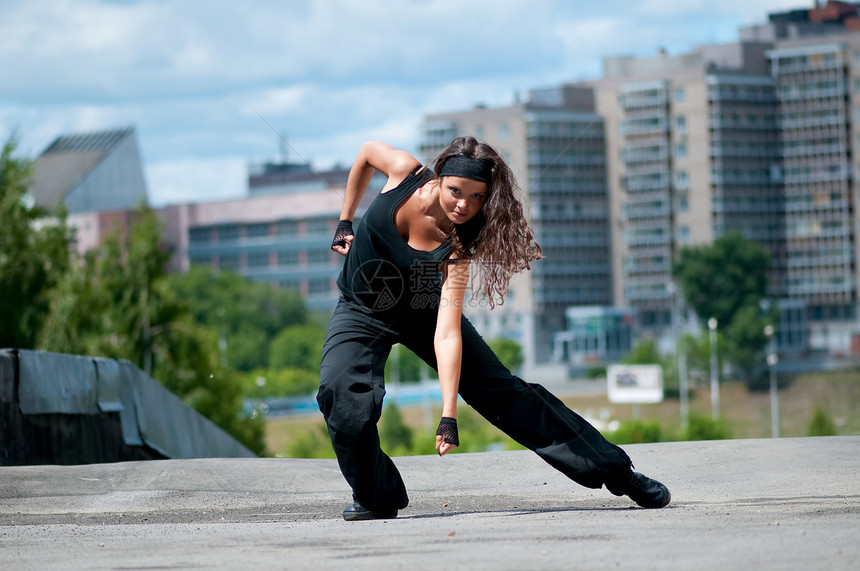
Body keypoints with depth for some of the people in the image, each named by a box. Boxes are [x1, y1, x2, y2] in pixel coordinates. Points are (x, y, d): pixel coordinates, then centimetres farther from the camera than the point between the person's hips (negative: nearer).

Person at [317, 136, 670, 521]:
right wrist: (344, 223, 2)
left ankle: (615, 471, 9)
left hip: (423, 312, -1)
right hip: (362, 313, 1)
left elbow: (446, 334, -34)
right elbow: (367, 151, -1)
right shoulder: (405, 173, -26)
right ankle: (376, 498, -3)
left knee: (506, 392, -2)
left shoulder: (456, 247, -28)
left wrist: (449, 416, -41)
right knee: (344, 400, -27)